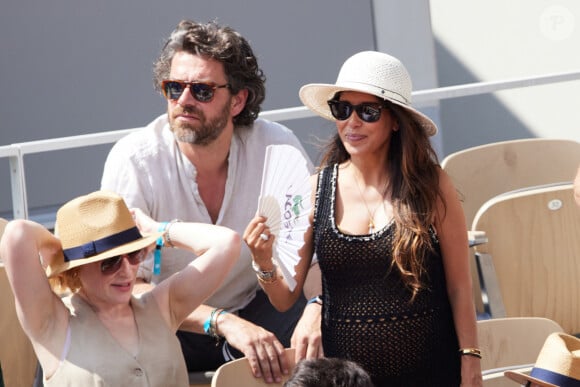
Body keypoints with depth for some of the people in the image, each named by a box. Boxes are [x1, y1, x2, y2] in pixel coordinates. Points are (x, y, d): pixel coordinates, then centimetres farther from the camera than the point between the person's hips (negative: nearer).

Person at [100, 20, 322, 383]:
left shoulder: (276, 146, -14)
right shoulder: (133, 160, -20)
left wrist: (316, 307, -36)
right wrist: (224, 323, -38)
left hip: (254, 308, 2)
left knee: (322, 339, -26)